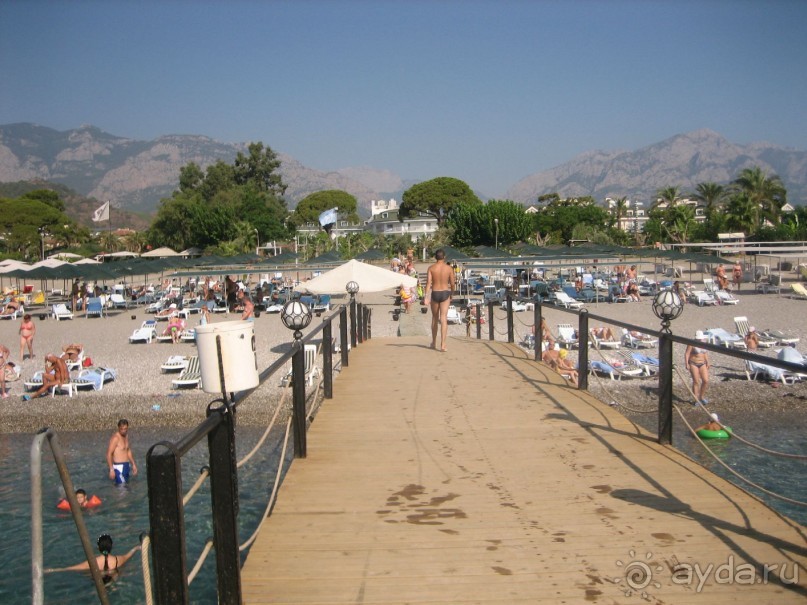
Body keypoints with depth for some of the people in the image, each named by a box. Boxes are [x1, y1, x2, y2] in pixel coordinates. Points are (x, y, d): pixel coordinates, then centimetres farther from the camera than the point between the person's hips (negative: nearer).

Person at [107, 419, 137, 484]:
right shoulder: (115, 438, -16)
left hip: (126, 466, 9)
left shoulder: (126, 436, 10)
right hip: (119, 467, -9)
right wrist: (111, 469, -23)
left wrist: (133, 464, 19)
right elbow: (109, 454, -20)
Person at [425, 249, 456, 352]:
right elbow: (452, 284, 2)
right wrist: (451, 295, 19)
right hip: (445, 293, -1)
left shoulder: (431, 268, -3)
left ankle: (434, 343, 28)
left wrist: (426, 297, -13)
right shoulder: (449, 268, -2)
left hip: (434, 293, 1)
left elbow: (428, 283, -11)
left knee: (435, 318, 16)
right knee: (444, 319, -4)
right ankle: (443, 344, -13)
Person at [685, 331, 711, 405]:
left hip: (702, 364, 5)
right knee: (696, 382, -5)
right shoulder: (692, 344, -12)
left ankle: (701, 397, 15)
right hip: (693, 364, -5)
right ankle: (696, 400, 4)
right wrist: (686, 364, -18)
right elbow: (686, 353, -12)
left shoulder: (704, 343, 5)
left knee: (706, 381, -4)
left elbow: (705, 353, 17)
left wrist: (707, 363, 14)